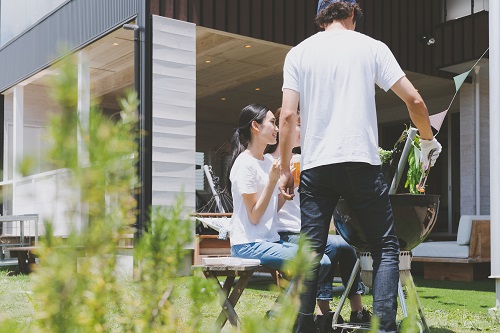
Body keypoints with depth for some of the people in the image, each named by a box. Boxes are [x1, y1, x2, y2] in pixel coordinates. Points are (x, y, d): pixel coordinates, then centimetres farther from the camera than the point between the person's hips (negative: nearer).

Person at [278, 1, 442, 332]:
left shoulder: (299, 53, 10)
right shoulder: (371, 47, 7)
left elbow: (288, 115, 1)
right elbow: (414, 100, 3)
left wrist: (285, 170, 7)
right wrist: (428, 140, 19)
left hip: (315, 166, 2)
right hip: (361, 162, -2)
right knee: (386, 247, 7)